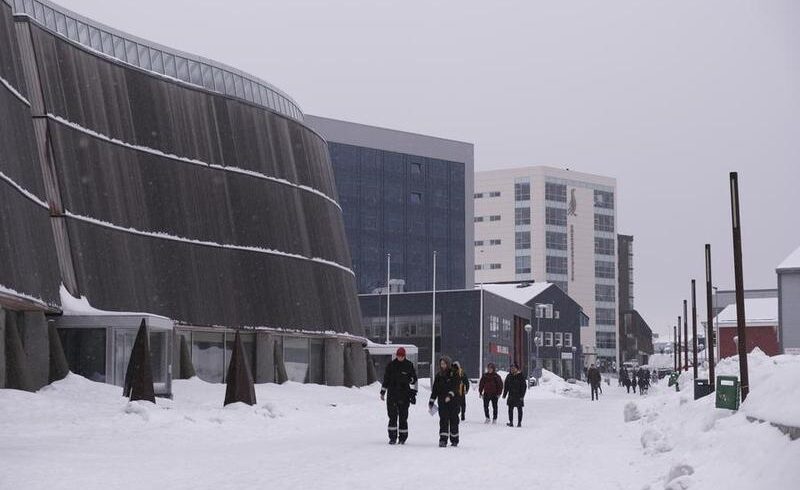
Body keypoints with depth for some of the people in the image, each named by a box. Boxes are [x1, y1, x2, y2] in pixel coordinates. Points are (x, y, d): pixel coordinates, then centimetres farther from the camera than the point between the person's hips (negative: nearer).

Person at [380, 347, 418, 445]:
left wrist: (413, 393, 4)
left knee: (403, 417, 2)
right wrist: (382, 392, 14)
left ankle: (402, 437, 10)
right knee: (392, 416, -4)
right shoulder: (391, 365, 7)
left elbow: (414, 379, 7)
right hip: (392, 394, 1)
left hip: (404, 394, -1)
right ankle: (392, 437, -1)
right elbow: (385, 379, 15)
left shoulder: (409, 365, 2)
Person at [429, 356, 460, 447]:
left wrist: (450, 395, -29)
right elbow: (435, 389, 14)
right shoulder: (439, 375, 10)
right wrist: (431, 401, 10)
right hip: (442, 402, 2)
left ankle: (454, 440, 17)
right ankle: (443, 440, -14)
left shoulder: (454, 374, -2)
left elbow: (455, 387, -14)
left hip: (453, 401, -2)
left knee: (453, 420, 5)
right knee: (443, 420, -8)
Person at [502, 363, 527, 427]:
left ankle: (519, 423, 9)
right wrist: (504, 394, 9)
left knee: (519, 409, 3)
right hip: (511, 395, 4)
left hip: (519, 396, -4)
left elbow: (524, 386, -7)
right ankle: (511, 422, 7)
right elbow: (506, 386, 13)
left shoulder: (521, 377, -6)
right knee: (510, 409, 2)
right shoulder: (509, 376, 7)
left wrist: (522, 396, -13)